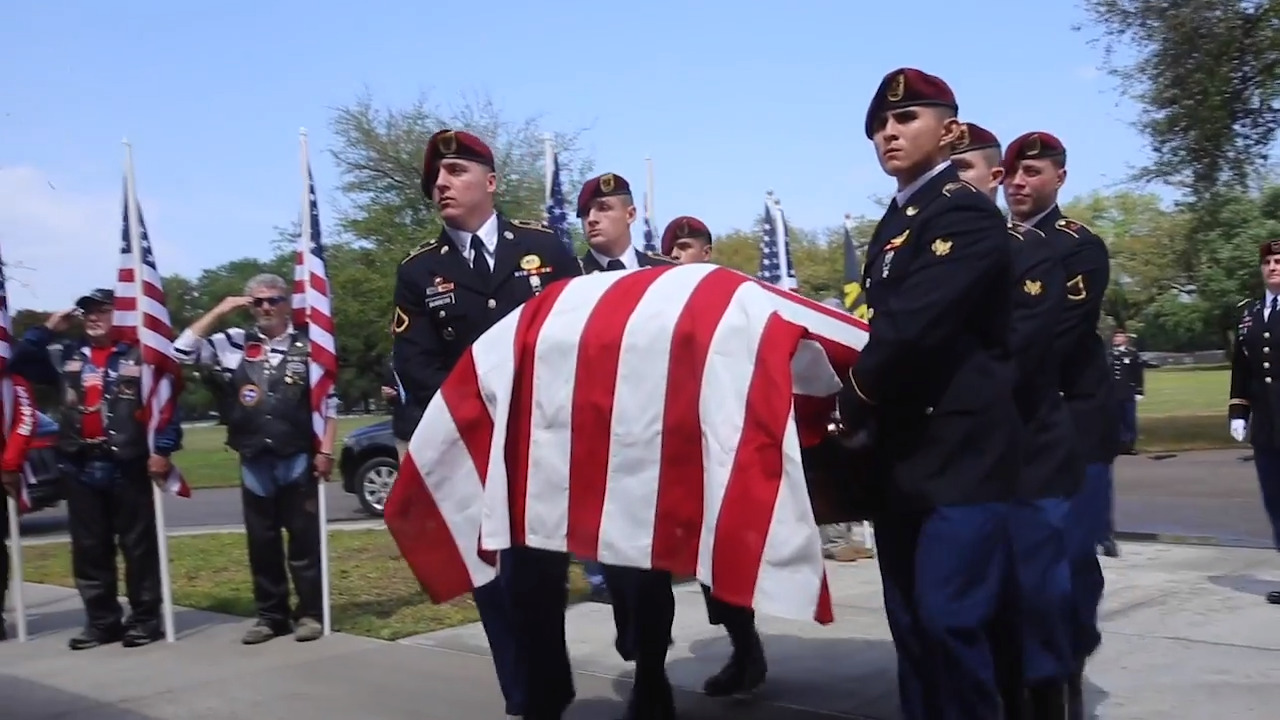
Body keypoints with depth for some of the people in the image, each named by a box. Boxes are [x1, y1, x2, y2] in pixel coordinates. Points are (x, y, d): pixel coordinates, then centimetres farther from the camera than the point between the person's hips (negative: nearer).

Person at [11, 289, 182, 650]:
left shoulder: (138, 355, -4)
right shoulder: (68, 355, 13)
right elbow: (20, 363, 14)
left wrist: (163, 449, -16)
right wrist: (47, 329, 5)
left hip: (127, 466, -5)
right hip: (81, 468, 6)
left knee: (138, 546, 2)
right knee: (89, 550, 10)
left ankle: (145, 618, 10)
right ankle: (101, 620, 19)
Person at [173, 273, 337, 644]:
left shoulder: (308, 346, -1)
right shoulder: (235, 343, 5)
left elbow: (328, 403, -1)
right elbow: (182, 352, 0)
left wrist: (325, 451, -7)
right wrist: (218, 312, -4)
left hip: (298, 459, -3)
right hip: (254, 463, 3)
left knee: (304, 538, 2)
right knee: (261, 542, 9)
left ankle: (310, 612, 10)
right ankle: (271, 614, 19)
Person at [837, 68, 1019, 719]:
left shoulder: (966, 214, -11)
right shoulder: (895, 223, 18)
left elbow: (913, 326, -21)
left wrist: (852, 405, -10)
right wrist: (868, 418, 4)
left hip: (959, 452, -9)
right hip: (902, 454, 9)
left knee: (949, 619, -10)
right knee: (910, 622, 12)